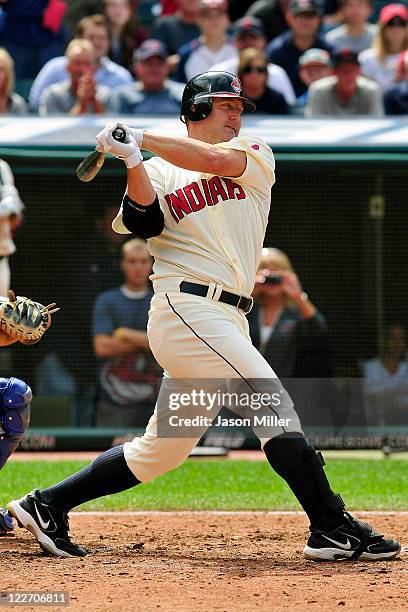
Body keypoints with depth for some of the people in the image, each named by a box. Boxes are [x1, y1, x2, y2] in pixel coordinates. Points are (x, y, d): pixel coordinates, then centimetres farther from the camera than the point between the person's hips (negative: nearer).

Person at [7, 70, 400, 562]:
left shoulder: (254, 156, 15)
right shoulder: (158, 171, 8)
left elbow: (215, 159, -6)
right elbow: (144, 223, -9)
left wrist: (141, 139, -8)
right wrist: (133, 161, -20)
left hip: (227, 319, 6)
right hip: (187, 308, -6)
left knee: (161, 449, 9)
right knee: (272, 401, -15)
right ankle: (331, 529, -13)